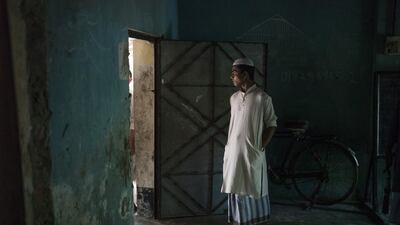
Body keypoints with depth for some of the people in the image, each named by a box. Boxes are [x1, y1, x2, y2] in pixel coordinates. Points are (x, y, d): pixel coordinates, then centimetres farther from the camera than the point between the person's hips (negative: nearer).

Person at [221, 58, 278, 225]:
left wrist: (261, 147, -10)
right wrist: (228, 147, 11)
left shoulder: (262, 98, -10)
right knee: (235, 191, 13)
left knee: (255, 191, 5)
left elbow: (271, 124, -6)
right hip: (233, 153, 6)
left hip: (252, 154, -6)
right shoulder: (234, 98, 8)